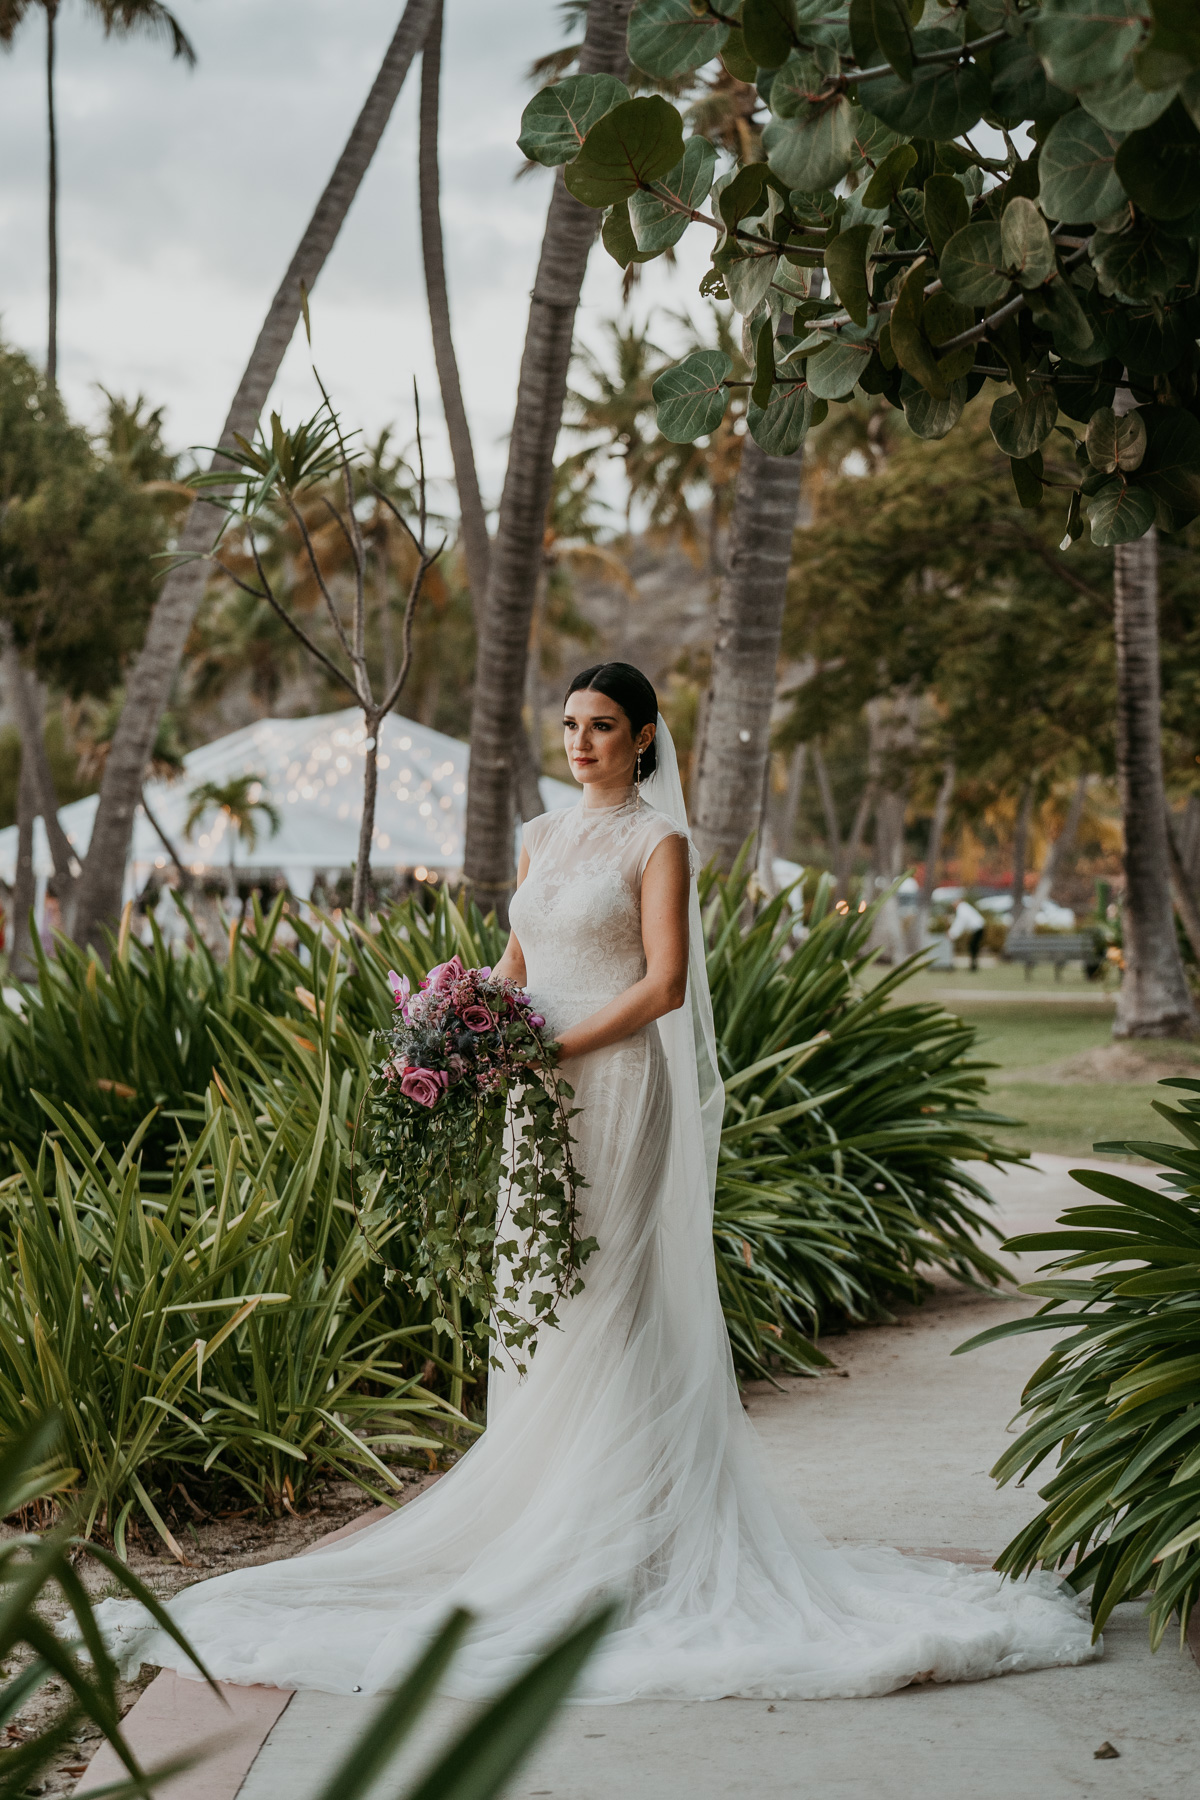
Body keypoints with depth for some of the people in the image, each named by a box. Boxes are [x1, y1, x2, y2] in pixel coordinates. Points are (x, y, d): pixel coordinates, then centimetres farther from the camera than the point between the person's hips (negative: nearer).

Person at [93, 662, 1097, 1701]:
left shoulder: (659, 842, -4)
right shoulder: (543, 838, 16)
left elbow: (665, 982, -13)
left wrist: (561, 1047, -18)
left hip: (619, 1089, -7)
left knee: (611, 1302, -6)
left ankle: (616, 1524, 0)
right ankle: (540, 1519, 12)